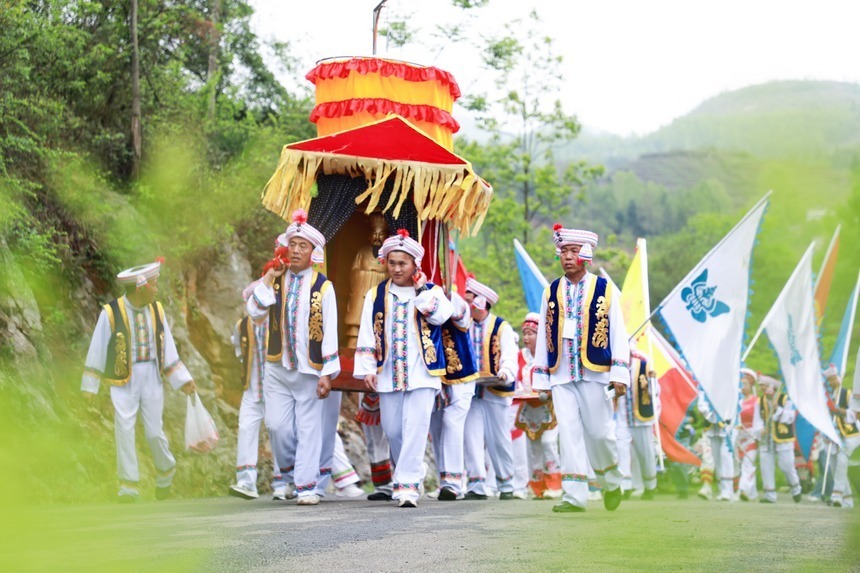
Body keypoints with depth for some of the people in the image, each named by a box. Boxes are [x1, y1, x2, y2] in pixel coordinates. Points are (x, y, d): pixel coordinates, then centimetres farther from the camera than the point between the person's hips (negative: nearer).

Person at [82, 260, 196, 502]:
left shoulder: (156, 310, 4)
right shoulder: (111, 313, -10)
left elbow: (168, 349, 9)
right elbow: (97, 350, -4)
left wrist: (183, 380, 6)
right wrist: (90, 386, -2)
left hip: (152, 377, 3)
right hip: (123, 381, -3)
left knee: (154, 431, 4)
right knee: (124, 430, -6)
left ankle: (166, 472, 30)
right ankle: (129, 486, 3)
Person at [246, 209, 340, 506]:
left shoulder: (322, 287, -4)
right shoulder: (275, 281, 6)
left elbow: (330, 332, -5)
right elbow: (255, 313, -6)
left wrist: (328, 373, -9)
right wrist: (268, 278, -9)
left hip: (309, 369, -3)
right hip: (277, 368, 3)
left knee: (308, 428, -1)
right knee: (278, 426, 1)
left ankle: (306, 486, 4)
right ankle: (289, 470, 26)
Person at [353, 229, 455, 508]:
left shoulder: (430, 292, 4)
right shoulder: (376, 296, 9)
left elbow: (439, 315, -18)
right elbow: (367, 335, 7)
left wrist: (421, 287, -13)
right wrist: (367, 369, -1)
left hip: (422, 372, -3)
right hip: (388, 373, 3)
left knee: (415, 428, -12)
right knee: (392, 430, 7)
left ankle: (408, 484, -13)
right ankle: (414, 474, 28)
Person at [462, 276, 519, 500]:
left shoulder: (502, 327, -4)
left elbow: (510, 356, -13)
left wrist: (504, 373, -32)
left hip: (495, 392, -3)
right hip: (471, 391, 3)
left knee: (499, 439, 6)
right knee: (472, 437, -6)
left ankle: (506, 485, 19)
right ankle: (476, 485, -7)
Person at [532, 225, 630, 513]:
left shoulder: (603, 289, 3)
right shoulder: (551, 293, 9)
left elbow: (618, 334, 0)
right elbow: (543, 336, 11)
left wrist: (619, 375, -7)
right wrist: (540, 379, 7)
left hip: (594, 373, -2)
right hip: (561, 376, 2)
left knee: (599, 432, 1)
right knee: (568, 433, -4)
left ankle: (612, 482, 25)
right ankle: (574, 495, -3)